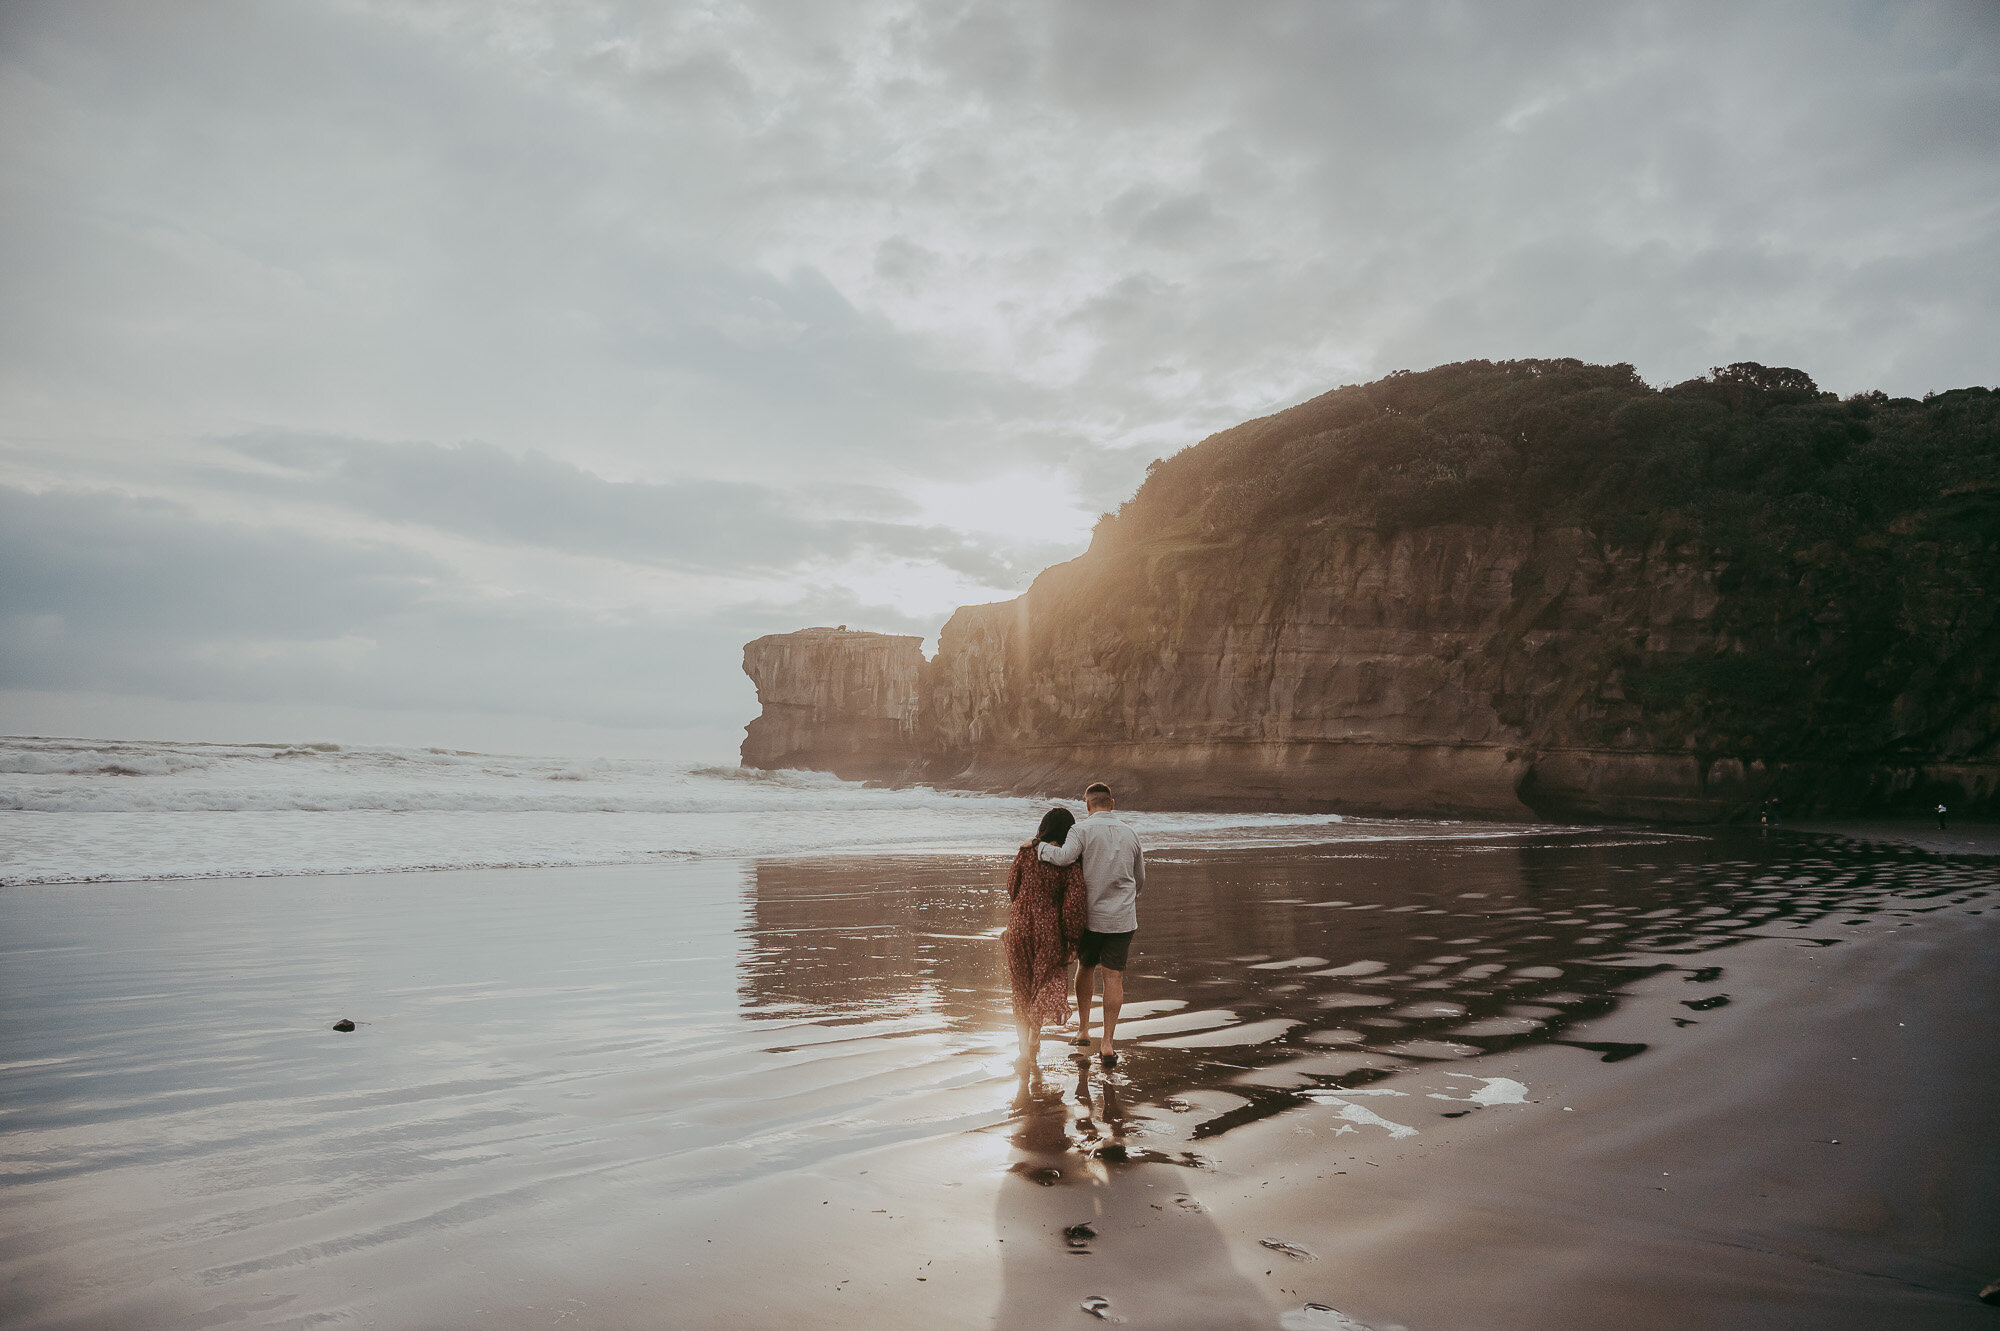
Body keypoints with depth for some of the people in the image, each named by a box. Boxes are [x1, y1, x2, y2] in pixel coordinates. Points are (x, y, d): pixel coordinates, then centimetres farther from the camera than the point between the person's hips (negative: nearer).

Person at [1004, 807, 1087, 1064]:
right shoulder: (1071, 862, -12)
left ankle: (1024, 1047, 12)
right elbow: (1073, 903, -13)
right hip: (1049, 928, -2)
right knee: (1044, 984, 21)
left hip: (1019, 925, 2)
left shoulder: (1025, 851, -6)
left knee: (1022, 987, 16)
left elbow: (1012, 888, 3)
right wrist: (1072, 941, -5)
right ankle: (1034, 1038, 21)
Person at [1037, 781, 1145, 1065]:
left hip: (1090, 915, -1)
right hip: (1122, 917, 1)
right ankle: (1107, 1042, 1)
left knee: (1086, 967, 20)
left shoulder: (1082, 829, -8)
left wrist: (1040, 846, -10)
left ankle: (1083, 1030, 25)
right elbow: (1140, 880, 14)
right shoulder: (1130, 834, 5)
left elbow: (1064, 856, -27)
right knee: (1113, 976, 3)